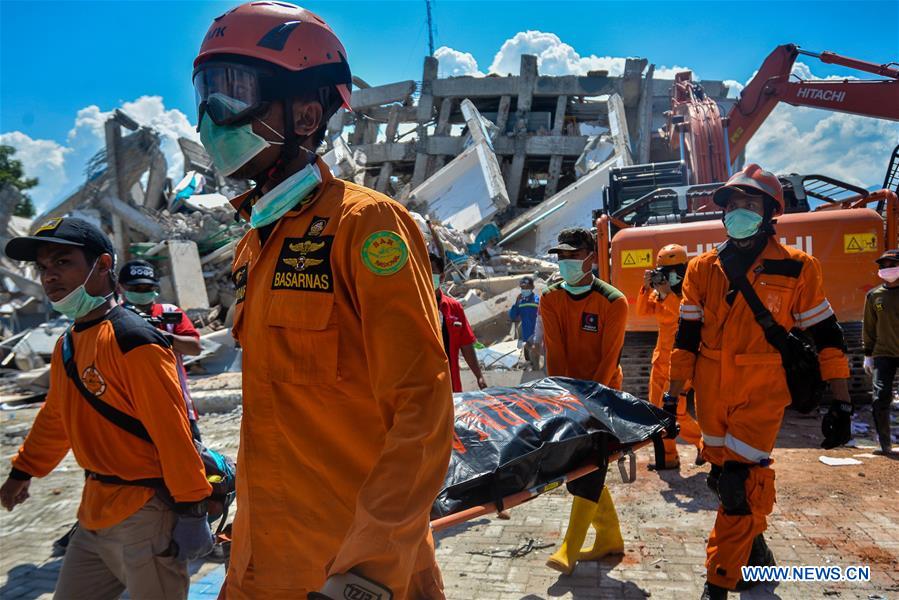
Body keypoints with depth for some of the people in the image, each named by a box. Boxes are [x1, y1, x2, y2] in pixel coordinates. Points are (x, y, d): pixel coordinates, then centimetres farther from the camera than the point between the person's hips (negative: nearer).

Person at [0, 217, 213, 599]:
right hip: (95, 514, 8)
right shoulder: (66, 346, 8)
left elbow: (173, 432, -22)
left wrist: (190, 509, -19)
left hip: (145, 517, -8)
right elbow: (56, 418, 23)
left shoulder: (133, 341, -20)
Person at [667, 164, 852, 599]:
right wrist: (672, 395, 5)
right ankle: (754, 551, 41)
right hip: (711, 393, 4)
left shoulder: (798, 268, -5)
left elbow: (826, 335, 0)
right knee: (724, 475, 16)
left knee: (739, 486, -7)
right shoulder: (703, 268, 2)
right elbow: (687, 336, 6)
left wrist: (841, 402, -2)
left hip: (761, 395, -3)